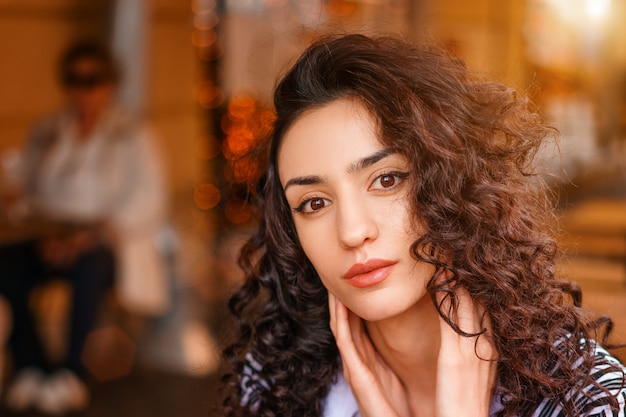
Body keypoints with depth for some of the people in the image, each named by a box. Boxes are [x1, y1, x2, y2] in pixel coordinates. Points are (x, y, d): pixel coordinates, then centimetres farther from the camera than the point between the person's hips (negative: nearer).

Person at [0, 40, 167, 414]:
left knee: (89, 265, -39)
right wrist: (49, 230, -9)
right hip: (53, 238, 4)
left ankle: (72, 373, -28)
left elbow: (146, 205, -6)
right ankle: (32, 368, -22)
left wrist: (91, 235, -18)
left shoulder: (134, 135, 3)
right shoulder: (45, 134, 15)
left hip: (110, 240, -3)